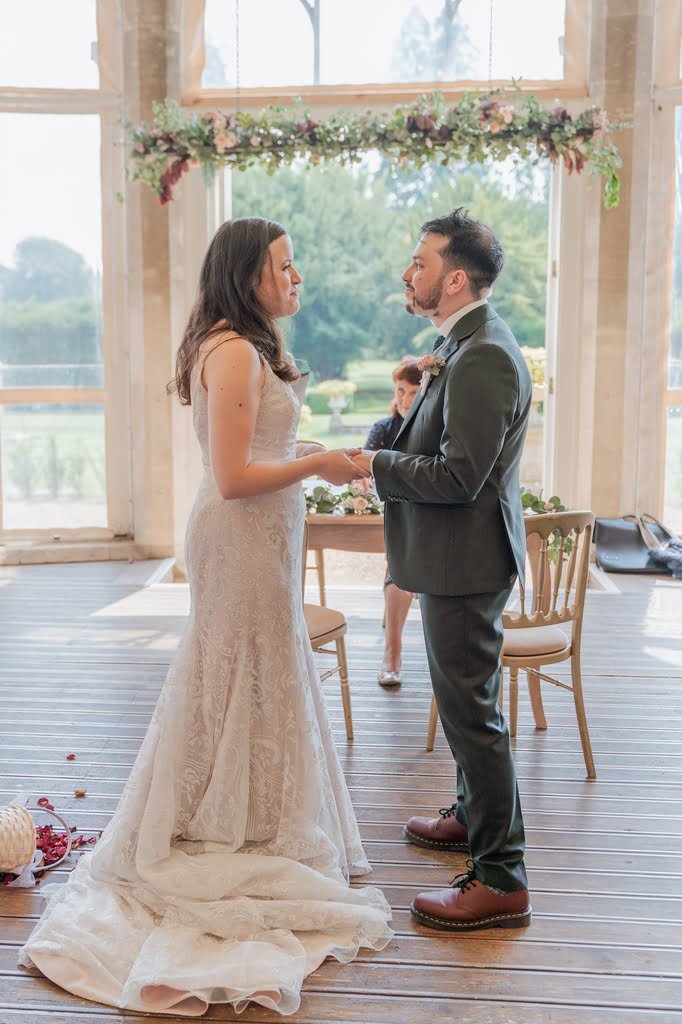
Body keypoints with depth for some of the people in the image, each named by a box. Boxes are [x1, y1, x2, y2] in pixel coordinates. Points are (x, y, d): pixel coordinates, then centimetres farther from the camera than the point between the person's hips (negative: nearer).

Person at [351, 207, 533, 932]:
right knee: (464, 699, 24)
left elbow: (459, 477, -26)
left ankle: (500, 878, 8)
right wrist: (421, 396, 5)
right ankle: (475, 815, 43)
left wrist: (374, 465, -16)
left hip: (466, 557, -11)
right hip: (456, 554, 11)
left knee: (471, 707, -4)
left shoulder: (483, 357, -22)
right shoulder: (464, 344, 12)